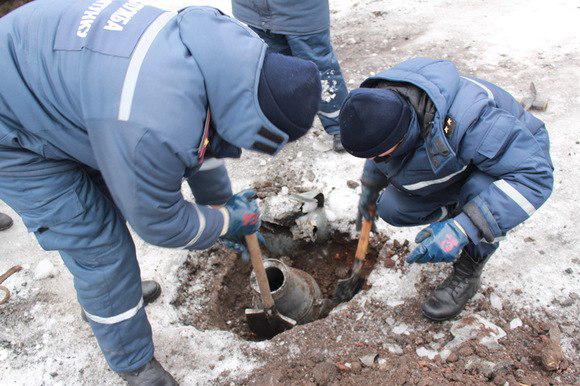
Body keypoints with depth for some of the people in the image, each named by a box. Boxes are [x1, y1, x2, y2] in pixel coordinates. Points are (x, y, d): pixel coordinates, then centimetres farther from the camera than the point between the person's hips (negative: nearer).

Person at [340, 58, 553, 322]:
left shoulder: (469, 122, -45)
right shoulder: (380, 103, -21)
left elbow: (535, 175, -43)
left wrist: (462, 229, -51)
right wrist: (369, 190, 16)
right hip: (456, 162, 6)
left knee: (479, 191, -39)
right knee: (391, 208, -10)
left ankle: (468, 272, -13)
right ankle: (456, 211, 15)